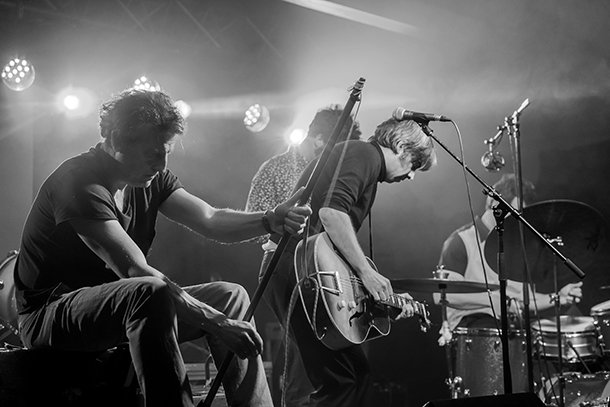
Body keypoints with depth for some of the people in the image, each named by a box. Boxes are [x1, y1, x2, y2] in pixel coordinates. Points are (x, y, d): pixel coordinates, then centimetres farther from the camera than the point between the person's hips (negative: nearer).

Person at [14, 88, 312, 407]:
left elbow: (209, 220, -7)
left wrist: (271, 220, -26)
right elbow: (135, 270, -30)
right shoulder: (79, 181, -22)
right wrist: (216, 322, -32)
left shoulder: (151, 178, 5)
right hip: (50, 315, -9)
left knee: (231, 296, 3)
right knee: (151, 294, -37)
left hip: (119, 305, 9)